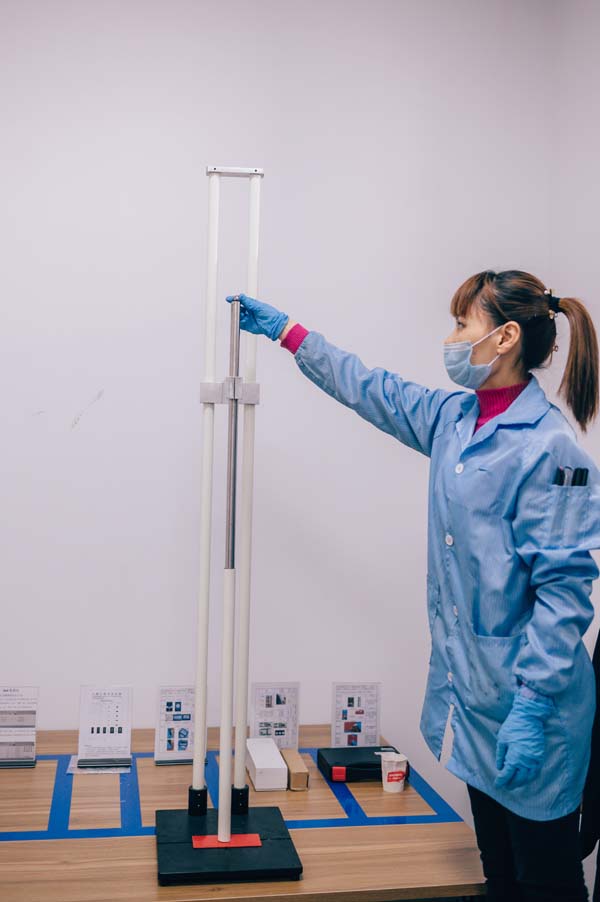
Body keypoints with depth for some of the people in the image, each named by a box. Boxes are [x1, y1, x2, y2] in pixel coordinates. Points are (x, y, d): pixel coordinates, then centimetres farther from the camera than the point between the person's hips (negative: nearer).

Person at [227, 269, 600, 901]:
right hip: (471, 684, 8)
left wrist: (532, 707, -22)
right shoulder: (453, 419, 6)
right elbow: (371, 389, 20)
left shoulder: (548, 448, -19)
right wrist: (285, 330, 25)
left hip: (528, 687, -8)